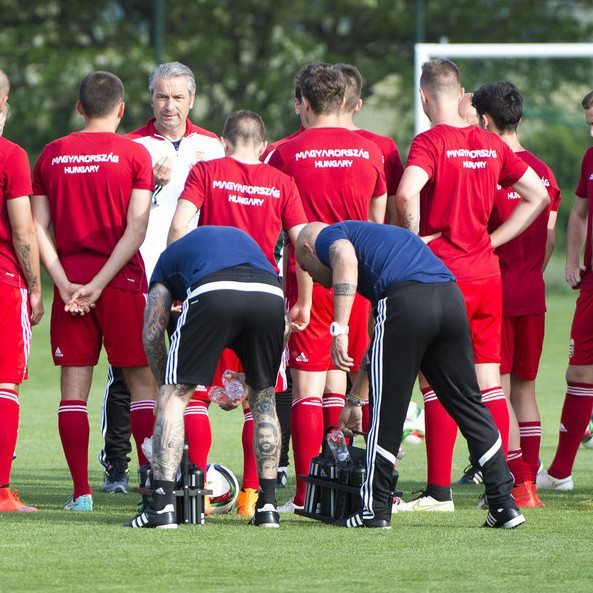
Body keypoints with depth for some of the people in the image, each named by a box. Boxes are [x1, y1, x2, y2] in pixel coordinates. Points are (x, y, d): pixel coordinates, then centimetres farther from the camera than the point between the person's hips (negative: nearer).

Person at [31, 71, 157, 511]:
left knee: (74, 386, 5)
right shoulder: (134, 154, -3)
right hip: (122, 280, -2)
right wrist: (99, 284, -11)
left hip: (70, 282, 2)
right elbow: (136, 228, -10)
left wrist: (65, 284, -4)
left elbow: (39, 227, 1)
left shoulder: (51, 155, 7)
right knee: (142, 380, 4)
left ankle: (81, 492, 1)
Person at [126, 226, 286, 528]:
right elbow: (283, 330, 38)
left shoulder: (172, 255, 37)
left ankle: (162, 506, 0)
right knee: (263, 399, 23)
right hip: (270, 296, 3)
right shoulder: (243, 238, 45)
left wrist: (168, 385, 40)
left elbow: (151, 335, 26)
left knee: (173, 397, 10)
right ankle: (267, 507, 20)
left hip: (213, 295, -3)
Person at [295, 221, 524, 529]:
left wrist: (339, 330, -16)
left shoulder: (327, 236, 19)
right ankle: (504, 502, 14)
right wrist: (354, 398, 53)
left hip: (407, 302, -7)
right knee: (468, 405, 15)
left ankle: (375, 510, 12)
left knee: (387, 412, 5)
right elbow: (379, 342, 46)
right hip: (451, 298, 7)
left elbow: (346, 261, -10)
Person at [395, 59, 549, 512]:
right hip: (487, 273, 6)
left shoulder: (431, 142, -10)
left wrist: (413, 238, -12)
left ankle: (439, 491, -2)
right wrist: (492, 240, 12)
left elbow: (407, 193, -29)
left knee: (436, 382, -1)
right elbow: (539, 196, 15)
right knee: (489, 382, 8)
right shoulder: (490, 144, 9)